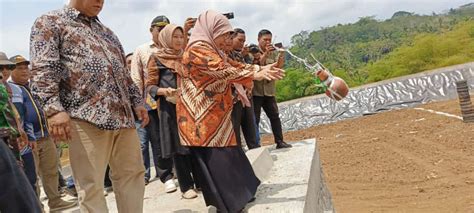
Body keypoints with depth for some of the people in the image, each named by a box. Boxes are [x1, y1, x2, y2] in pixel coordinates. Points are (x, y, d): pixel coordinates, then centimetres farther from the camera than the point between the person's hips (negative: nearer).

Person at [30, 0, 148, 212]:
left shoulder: (106, 32, 26)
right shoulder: (50, 22, 5)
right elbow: (44, 69, -8)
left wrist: (137, 101, 20)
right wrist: (53, 108, -20)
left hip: (123, 115, 7)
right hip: (87, 117, -7)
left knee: (131, 174, 10)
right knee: (91, 187, -3)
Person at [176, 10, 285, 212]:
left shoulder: (212, 50, 18)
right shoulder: (197, 49, -15)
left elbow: (233, 65, 14)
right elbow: (223, 71, -24)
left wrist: (262, 68, 3)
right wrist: (256, 75, -23)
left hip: (215, 114, 10)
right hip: (202, 117, -10)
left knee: (226, 156, 16)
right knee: (215, 161, -2)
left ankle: (236, 196, 28)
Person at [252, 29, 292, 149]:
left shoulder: (274, 52, 10)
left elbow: (279, 66, -3)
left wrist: (282, 54, -19)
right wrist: (266, 53, -22)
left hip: (269, 91, 5)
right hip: (256, 91, -4)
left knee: (275, 116, 7)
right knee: (255, 119, 0)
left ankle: (280, 142, 15)